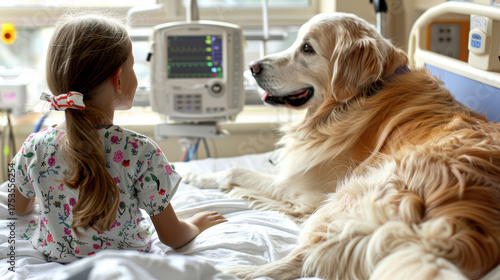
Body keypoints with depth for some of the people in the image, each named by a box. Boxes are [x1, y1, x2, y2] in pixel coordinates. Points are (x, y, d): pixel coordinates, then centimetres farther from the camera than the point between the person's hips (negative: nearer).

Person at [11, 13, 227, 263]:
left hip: (53, 261, 4)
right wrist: (196, 224, 7)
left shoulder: (34, 148, -17)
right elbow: (172, 237, -16)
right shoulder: (141, 152, -28)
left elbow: (20, 207, 7)